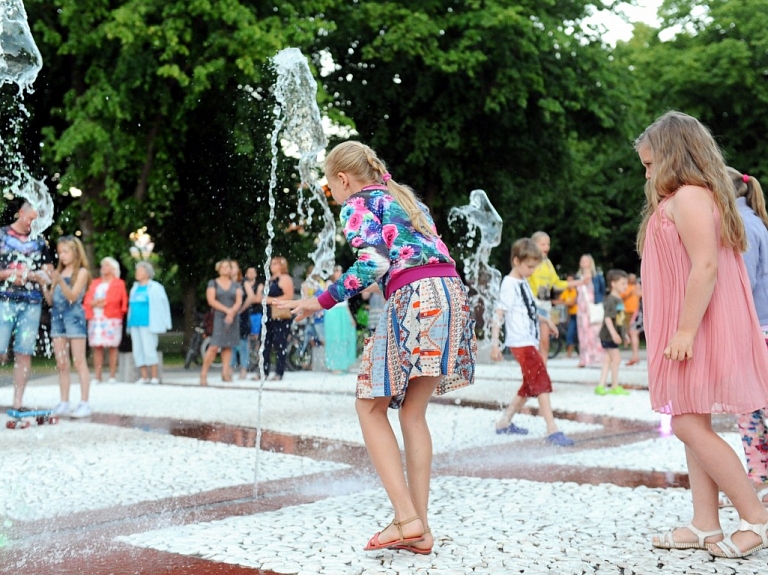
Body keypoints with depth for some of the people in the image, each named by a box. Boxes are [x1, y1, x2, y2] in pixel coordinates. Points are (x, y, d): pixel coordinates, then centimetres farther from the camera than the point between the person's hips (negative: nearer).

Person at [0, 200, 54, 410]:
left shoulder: (39, 242, 13)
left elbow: (49, 275, 11)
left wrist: (24, 274, -6)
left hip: (32, 304, 3)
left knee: (24, 353, 1)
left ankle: (17, 403, 6)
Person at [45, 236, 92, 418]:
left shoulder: (81, 272, 0)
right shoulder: (59, 272, 15)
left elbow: (73, 296, -13)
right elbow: (50, 300, 13)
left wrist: (60, 281, -25)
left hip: (74, 316, -6)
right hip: (57, 317, 6)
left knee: (79, 362, -6)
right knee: (61, 364, 6)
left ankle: (84, 403, -7)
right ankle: (64, 403, 10)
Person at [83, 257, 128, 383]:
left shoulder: (118, 283, 9)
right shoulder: (95, 283, 23)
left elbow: (116, 299, -6)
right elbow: (87, 299, 12)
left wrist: (98, 302, -7)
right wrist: (95, 303, -8)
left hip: (111, 318, -4)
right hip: (95, 319, 4)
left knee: (112, 347, -6)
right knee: (97, 347, -1)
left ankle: (112, 376, -5)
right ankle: (97, 376, -1)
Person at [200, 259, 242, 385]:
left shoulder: (236, 285, 13)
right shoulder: (213, 283, 5)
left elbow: (239, 301, 3)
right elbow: (211, 301, -5)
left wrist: (232, 312, -15)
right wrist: (226, 310, -14)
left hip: (232, 318, 4)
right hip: (217, 317, -3)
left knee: (228, 346, 4)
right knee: (214, 346, -12)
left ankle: (225, 373, 7)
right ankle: (203, 374, -9)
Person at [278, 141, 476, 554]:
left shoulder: (359, 203, 5)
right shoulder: (402, 195, 28)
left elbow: (373, 262, -10)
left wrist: (322, 300, -4)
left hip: (413, 297, -8)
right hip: (451, 291, 8)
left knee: (370, 407, 3)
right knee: (413, 412, 12)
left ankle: (406, 517, -8)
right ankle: (419, 529, 9)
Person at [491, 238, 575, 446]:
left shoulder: (524, 282, 14)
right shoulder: (509, 285, -12)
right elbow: (499, 314, -18)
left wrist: (545, 319, 20)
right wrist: (494, 343, -24)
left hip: (530, 342, 10)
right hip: (521, 343, -10)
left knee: (530, 386, 16)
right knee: (542, 382, -14)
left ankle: (504, 422, 25)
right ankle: (552, 431, -17)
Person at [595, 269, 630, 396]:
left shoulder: (619, 300, 13)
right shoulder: (610, 300, -17)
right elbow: (607, 318, -24)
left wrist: (624, 333, 24)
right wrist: (613, 333, -31)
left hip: (615, 335, 10)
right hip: (608, 335, -10)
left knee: (608, 360, 10)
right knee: (616, 358, -6)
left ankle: (601, 386, 13)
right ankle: (615, 386, 3)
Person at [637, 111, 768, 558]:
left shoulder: (688, 195, -12)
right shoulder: (684, 199, 19)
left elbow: (706, 266, -22)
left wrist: (685, 330, -24)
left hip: (697, 333, -10)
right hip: (689, 333, 10)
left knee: (689, 425, -11)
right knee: (694, 426, 9)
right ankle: (706, 526, 12)